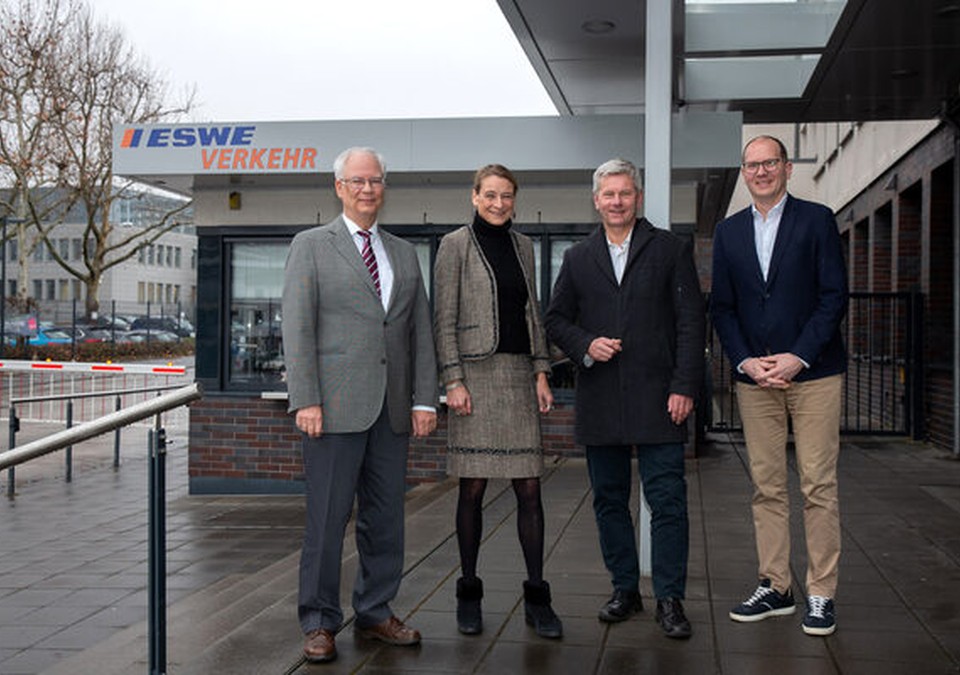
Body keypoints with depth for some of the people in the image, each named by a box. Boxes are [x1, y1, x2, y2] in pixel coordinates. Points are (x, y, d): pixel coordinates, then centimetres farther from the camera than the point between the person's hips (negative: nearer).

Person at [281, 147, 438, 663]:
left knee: (386, 518, 9)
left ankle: (375, 613, 22)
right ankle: (319, 623, 11)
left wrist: (425, 399, 5)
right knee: (327, 517, -1)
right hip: (334, 407, -5)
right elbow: (297, 327, -4)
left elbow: (421, 331, 14)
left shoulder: (404, 254, 17)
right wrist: (305, 401, -12)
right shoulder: (312, 246, 3)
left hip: (392, 409, 5)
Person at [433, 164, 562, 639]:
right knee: (472, 488, 1)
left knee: (529, 488, 1)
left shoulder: (522, 246, 15)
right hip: (475, 374, -4)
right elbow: (444, 319, -4)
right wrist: (453, 381, -12)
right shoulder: (456, 245, 0)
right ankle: (469, 594, 13)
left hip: (518, 375, 4)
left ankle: (536, 599, 7)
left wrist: (541, 372, 9)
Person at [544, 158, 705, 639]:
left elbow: (691, 321, 0)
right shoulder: (578, 258, 13)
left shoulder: (670, 250, 4)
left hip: (657, 397, -3)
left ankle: (670, 599, 4)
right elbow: (555, 319, 15)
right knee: (608, 499, 9)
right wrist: (585, 345, -6)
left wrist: (685, 387, -8)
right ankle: (625, 589, 22)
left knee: (667, 499, -4)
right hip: (599, 399, 3)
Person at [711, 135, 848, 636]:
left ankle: (821, 594, 6)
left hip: (812, 372, -3)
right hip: (755, 377, 3)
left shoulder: (816, 220, 2)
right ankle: (775, 588, 15)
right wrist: (744, 361, -4)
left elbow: (834, 296, -3)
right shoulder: (729, 231, 13)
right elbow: (721, 307, 11)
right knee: (766, 487, 6)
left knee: (818, 487, -2)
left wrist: (799, 356, -12)